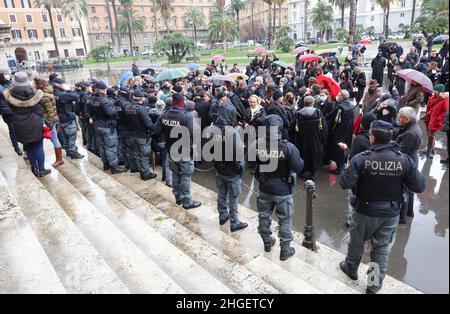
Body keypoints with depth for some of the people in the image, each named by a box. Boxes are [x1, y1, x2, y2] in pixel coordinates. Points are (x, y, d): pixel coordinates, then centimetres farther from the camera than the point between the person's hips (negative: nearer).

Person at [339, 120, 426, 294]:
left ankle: (351, 268, 45)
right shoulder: (405, 160, -12)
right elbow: (419, 187, -8)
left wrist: (347, 169, -4)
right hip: (391, 213, 2)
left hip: (366, 211, -2)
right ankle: (374, 285, 29)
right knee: (382, 248, 17)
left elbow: (345, 184, -23)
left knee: (357, 241, 22)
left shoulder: (361, 159, -21)